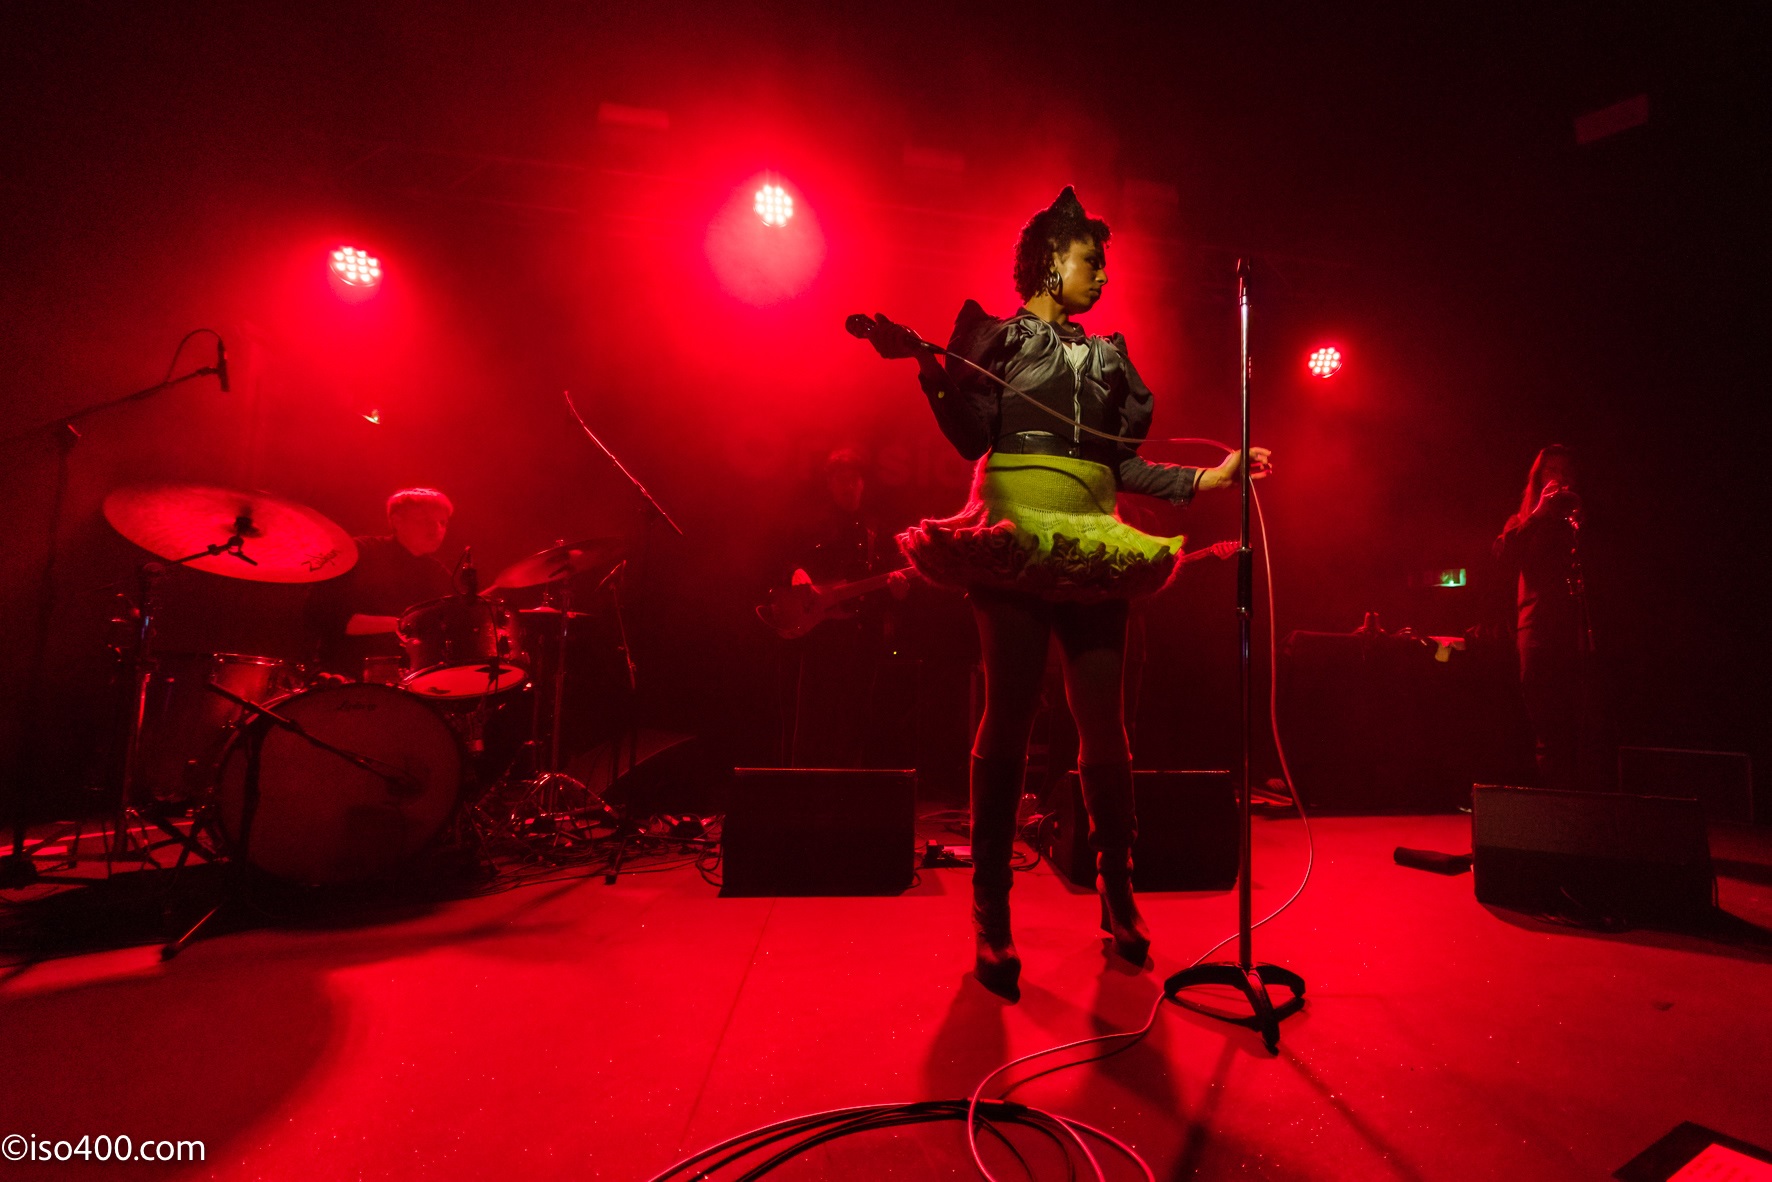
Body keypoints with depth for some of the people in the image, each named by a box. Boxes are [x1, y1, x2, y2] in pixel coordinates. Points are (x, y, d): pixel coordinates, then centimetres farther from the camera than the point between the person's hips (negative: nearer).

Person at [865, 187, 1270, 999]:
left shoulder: (1107, 354, 24)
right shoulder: (993, 333, 11)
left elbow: (1126, 466, 20)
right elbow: (973, 438, -3)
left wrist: (1210, 478, 14)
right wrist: (926, 367, -14)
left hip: (1091, 543, 5)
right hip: (1012, 537, -4)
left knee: (1103, 725, 1)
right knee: (1008, 718, -7)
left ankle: (1117, 895, 19)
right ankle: (992, 916, 5)